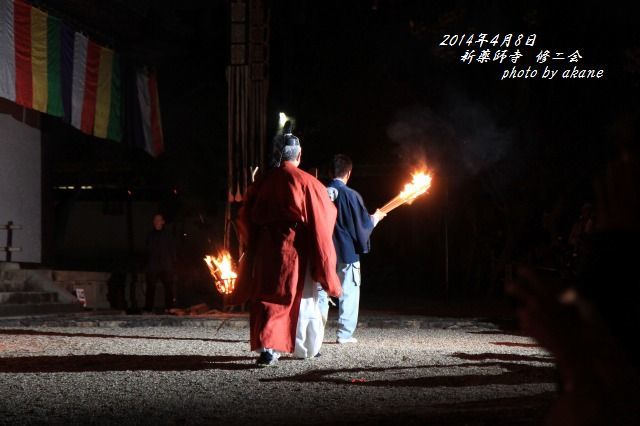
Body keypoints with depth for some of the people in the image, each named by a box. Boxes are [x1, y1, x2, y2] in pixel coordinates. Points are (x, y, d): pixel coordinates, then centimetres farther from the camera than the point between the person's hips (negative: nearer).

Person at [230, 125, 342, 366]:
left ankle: (267, 347, -14)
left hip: (266, 251, 2)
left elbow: (246, 219, 7)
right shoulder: (307, 183, -7)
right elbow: (321, 222, -6)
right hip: (299, 251, -2)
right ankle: (308, 348, 27)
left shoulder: (262, 183, 2)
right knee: (304, 299, 14)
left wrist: (253, 245, 21)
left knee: (268, 299, 3)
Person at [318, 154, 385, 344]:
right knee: (349, 292, 7)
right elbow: (364, 224, -4)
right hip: (347, 252, -3)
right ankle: (345, 333, 6)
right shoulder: (352, 196, -11)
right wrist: (376, 217, 16)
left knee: (322, 291, 10)